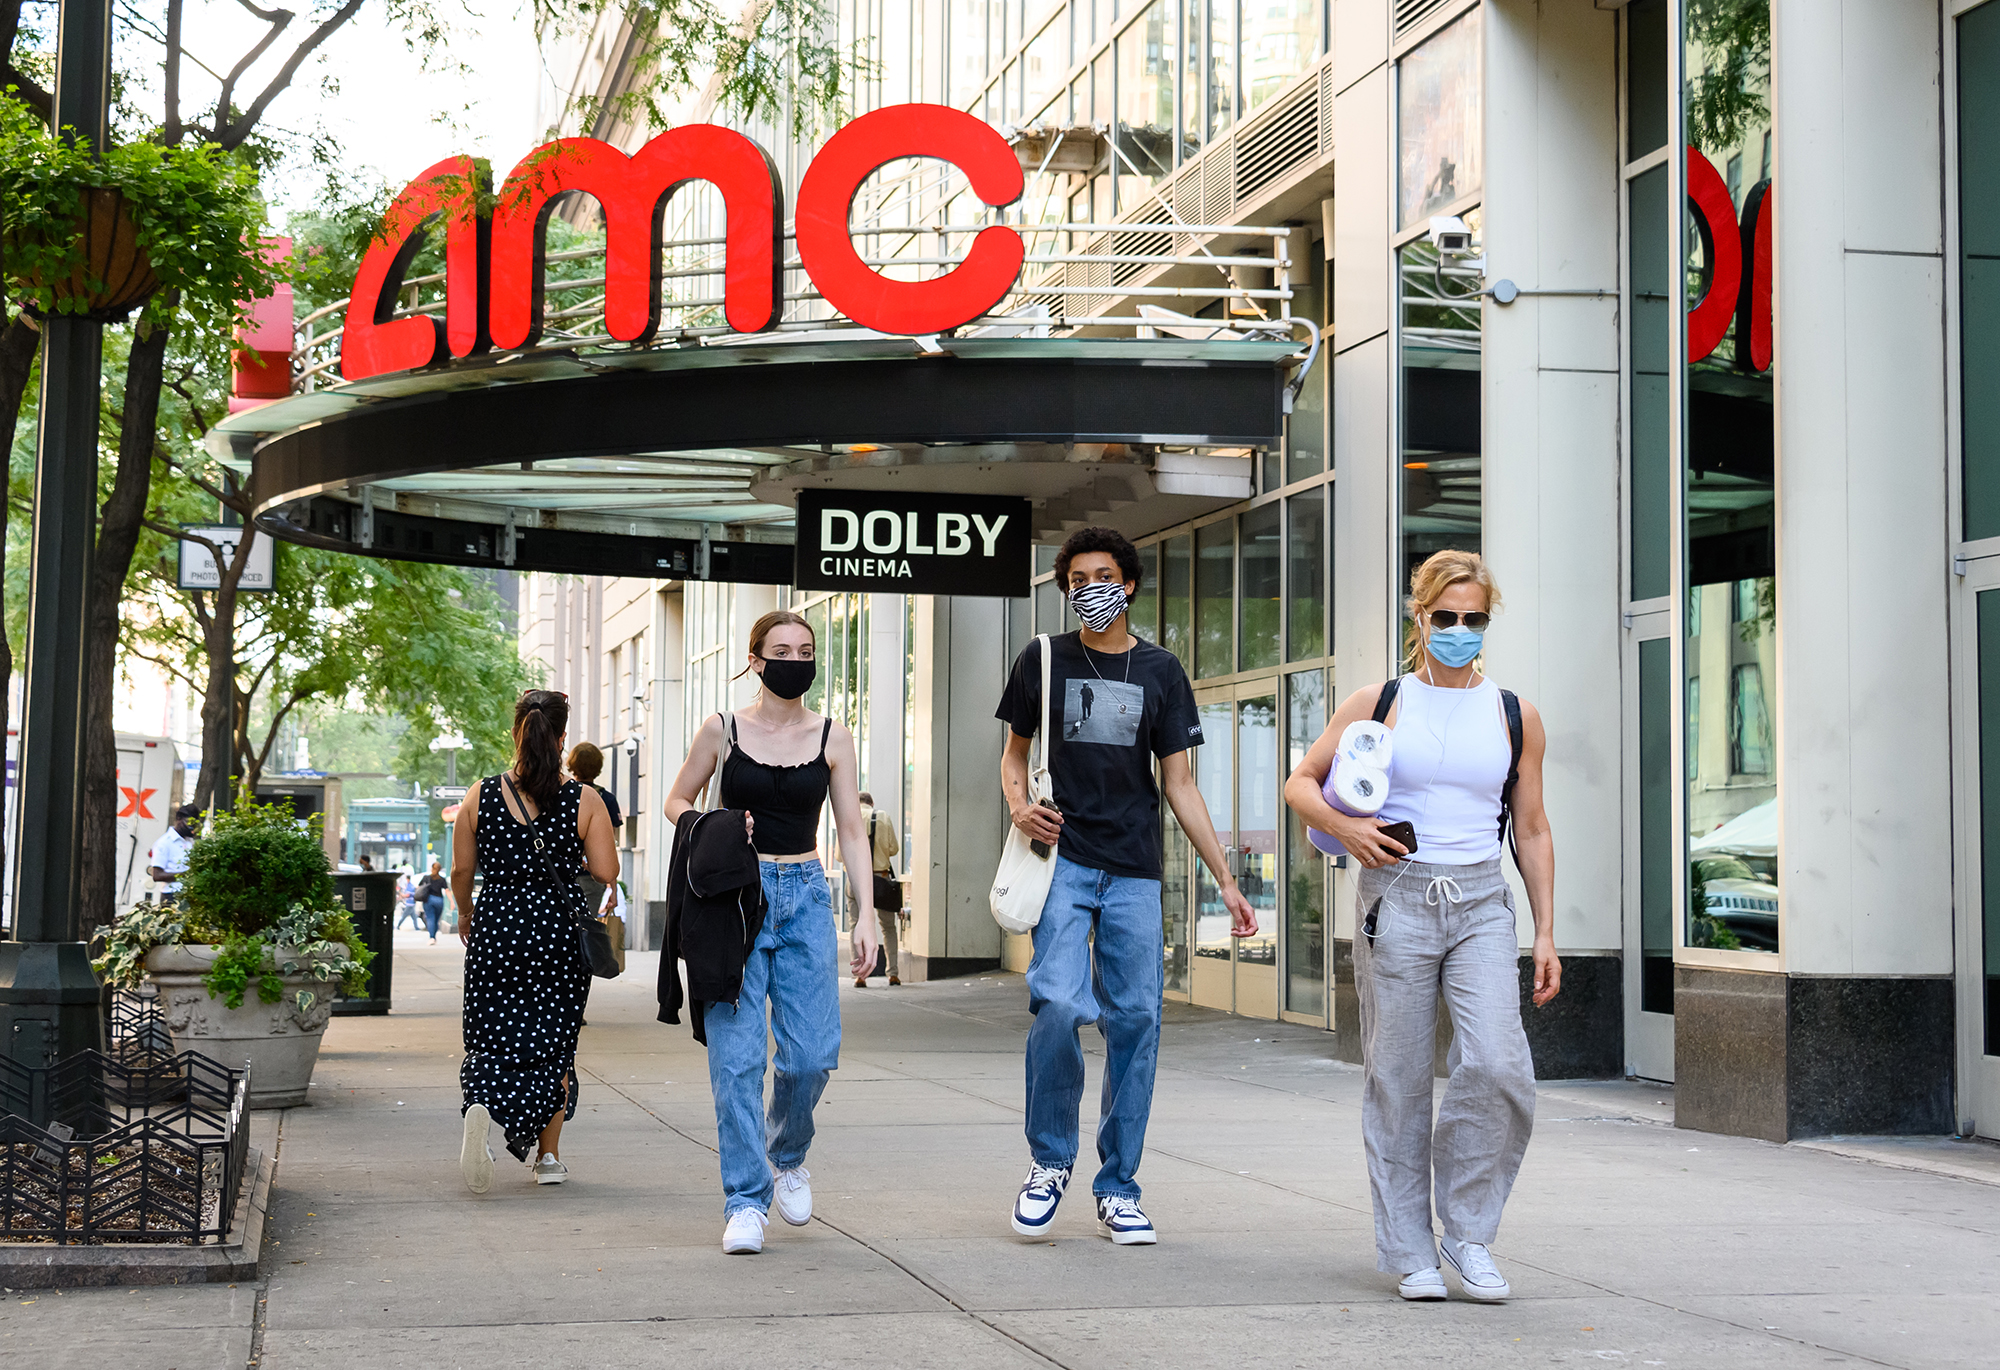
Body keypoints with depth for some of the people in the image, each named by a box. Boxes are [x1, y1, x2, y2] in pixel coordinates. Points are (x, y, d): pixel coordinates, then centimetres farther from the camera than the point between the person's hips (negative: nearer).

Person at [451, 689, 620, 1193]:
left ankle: (480, 1106, -23)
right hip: (558, 932, 0)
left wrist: (465, 913, 23)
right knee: (553, 1042, 12)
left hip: (495, 928, 1)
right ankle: (548, 1156, 16)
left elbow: (461, 872, 4)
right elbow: (606, 874, -8)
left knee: (492, 1035, 8)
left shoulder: (481, 796, -2)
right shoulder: (585, 801, -7)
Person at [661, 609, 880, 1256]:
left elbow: (852, 830, 7)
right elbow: (677, 800, 13)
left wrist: (865, 914, -1)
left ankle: (787, 1155, 25)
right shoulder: (723, 731, 2)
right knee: (736, 1053, -7)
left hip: (805, 895, 1)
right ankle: (746, 1199, 0)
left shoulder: (832, 737, 6)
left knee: (811, 1052, -5)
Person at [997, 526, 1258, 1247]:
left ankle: (1118, 1189, 10)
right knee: (1058, 1006, -19)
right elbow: (1015, 751, 15)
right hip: (1063, 859, -2)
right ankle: (1050, 1160, 2)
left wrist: (1226, 880, 5)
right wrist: (1017, 803, -9)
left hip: (1135, 871, 2)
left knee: (1135, 1021, -1)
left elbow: (1179, 783, 10)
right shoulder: (1044, 660, 8)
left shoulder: (1159, 670, 10)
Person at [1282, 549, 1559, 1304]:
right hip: (1396, 899, -1)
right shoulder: (1379, 702, 5)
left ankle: (1468, 1230, 3)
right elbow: (1300, 782, 10)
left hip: (1481, 906, 1)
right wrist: (1342, 827, -10)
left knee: (1498, 1066, -15)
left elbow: (1532, 832, 13)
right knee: (1398, 1078, 1)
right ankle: (1409, 1250, 12)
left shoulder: (1515, 717, 9)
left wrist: (1545, 933, 7)